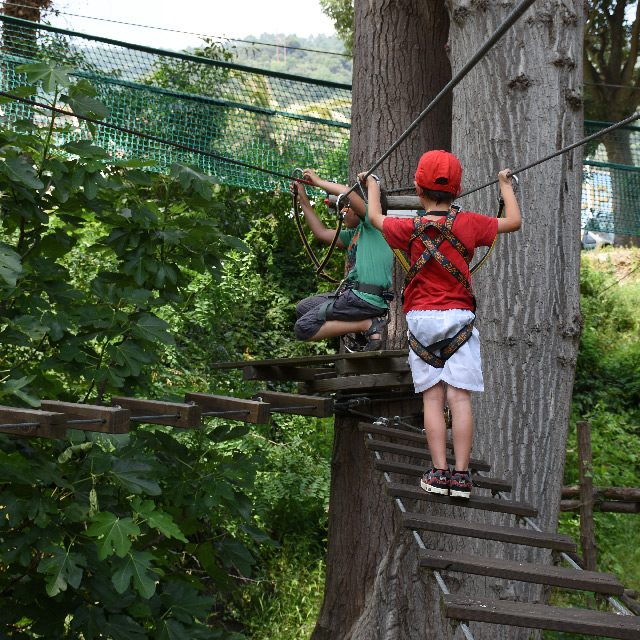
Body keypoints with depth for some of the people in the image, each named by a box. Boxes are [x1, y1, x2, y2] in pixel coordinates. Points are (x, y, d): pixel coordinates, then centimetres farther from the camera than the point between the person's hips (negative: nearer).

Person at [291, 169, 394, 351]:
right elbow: (321, 233, 30)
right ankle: (361, 325, 2)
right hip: (353, 293, 10)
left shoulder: (373, 224, -5)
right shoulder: (353, 234, 23)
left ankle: (369, 325, -12)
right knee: (302, 308, 20)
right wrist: (303, 199, 29)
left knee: (303, 328, -10)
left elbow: (348, 192, -20)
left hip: (364, 298, -10)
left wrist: (318, 181, -7)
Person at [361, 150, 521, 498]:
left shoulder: (410, 228, -1)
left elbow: (375, 217, 19)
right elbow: (514, 221, 12)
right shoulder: (468, 223, -2)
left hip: (421, 320, 0)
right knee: (459, 397, -3)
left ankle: (439, 472, -5)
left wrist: (371, 185, 37)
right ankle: (460, 475, -7)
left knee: (432, 398, 1)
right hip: (459, 318, 0)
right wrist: (505, 185, 28)